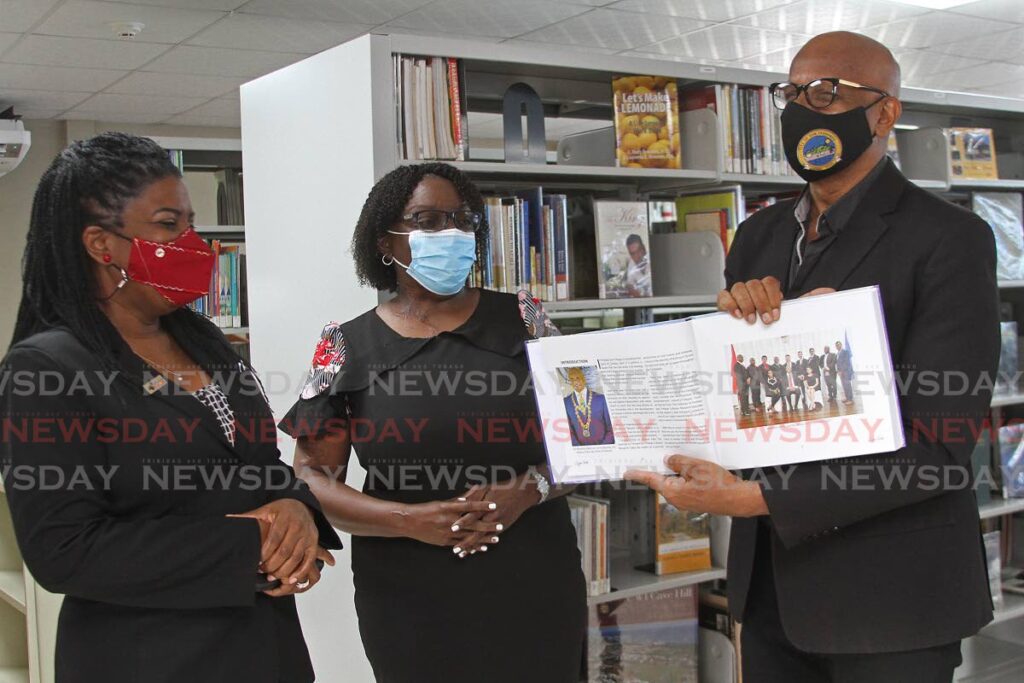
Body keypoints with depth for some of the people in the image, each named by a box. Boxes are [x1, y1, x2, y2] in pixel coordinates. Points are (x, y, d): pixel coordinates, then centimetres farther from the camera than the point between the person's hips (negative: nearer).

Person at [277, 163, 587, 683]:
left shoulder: (520, 319, 2)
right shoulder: (347, 347, 0)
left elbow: (581, 434, 3)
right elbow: (312, 477, -1)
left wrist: (527, 490, -16)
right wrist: (410, 520, -16)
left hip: (532, 584, 1)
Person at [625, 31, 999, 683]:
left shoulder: (949, 238, -12)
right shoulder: (759, 236, 7)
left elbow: (937, 442, -19)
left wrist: (753, 498, -24)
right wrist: (736, 313, -10)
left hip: (888, 597, -5)